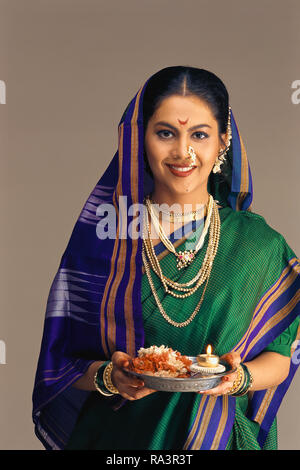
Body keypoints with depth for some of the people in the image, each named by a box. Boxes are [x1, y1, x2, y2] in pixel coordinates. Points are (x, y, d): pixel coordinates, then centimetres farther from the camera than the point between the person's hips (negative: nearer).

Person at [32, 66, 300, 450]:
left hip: (223, 435, 1)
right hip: (121, 434, 0)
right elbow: (64, 360, -4)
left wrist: (241, 376, -20)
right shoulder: (101, 234, -9)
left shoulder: (257, 243, -7)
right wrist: (107, 376, -22)